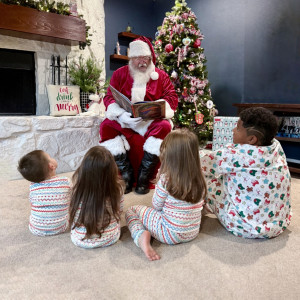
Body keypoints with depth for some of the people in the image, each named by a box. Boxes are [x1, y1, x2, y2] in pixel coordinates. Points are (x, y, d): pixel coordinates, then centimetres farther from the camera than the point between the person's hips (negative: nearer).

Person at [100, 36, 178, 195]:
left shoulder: (160, 75, 9)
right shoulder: (120, 73, 9)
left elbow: (172, 97, 1)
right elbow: (109, 97, 0)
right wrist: (121, 115, -21)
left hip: (151, 121, -1)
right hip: (125, 121, 1)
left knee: (164, 126, -32)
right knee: (106, 126, -26)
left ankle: (143, 177, -24)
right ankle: (127, 175, -22)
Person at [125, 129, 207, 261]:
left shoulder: (166, 179, -23)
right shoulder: (199, 179, -7)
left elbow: (156, 206, -8)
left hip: (171, 234, -7)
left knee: (131, 211, 10)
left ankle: (141, 235, -12)